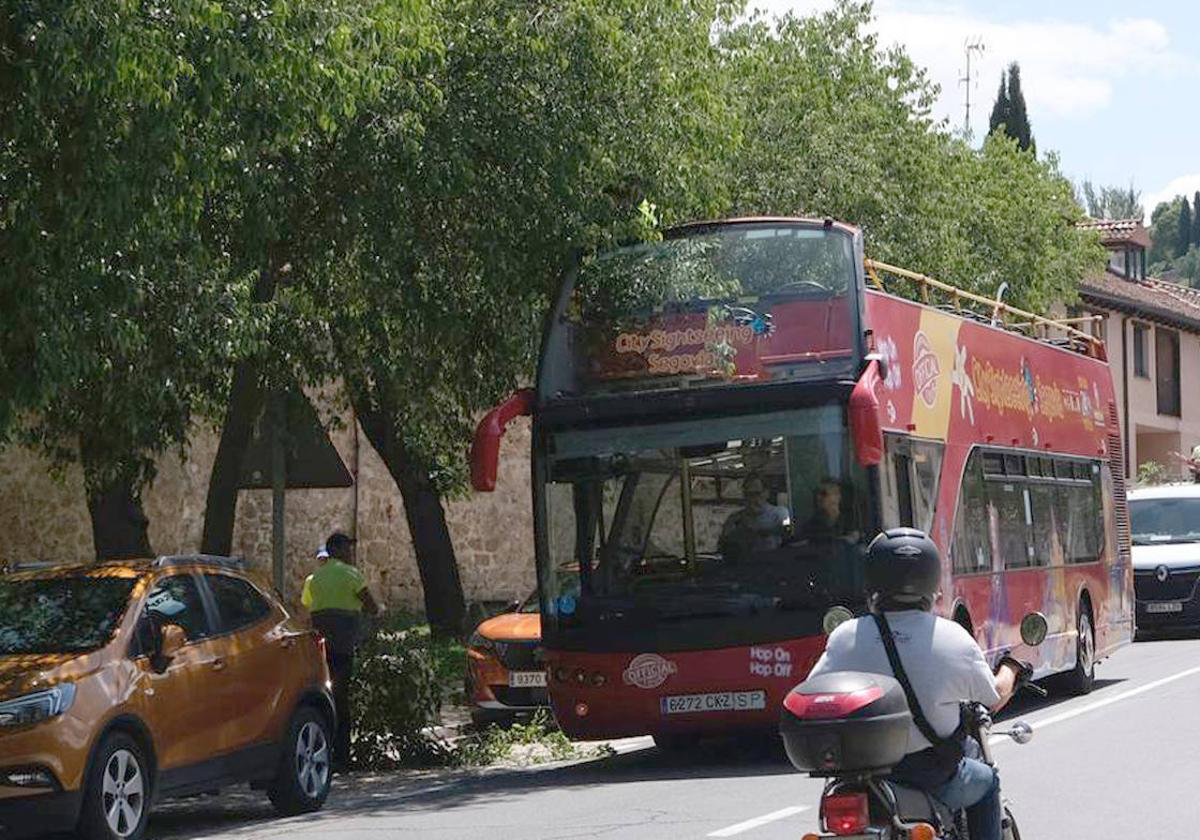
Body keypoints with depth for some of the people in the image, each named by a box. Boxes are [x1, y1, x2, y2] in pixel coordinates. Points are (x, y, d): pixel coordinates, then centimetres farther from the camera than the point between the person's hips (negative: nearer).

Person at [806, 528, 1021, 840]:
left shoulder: (846, 637, -9)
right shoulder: (953, 640, -12)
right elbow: (994, 698, 2)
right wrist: (1011, 669, 25)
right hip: (933, 779, -2)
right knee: (985, 780, 28)